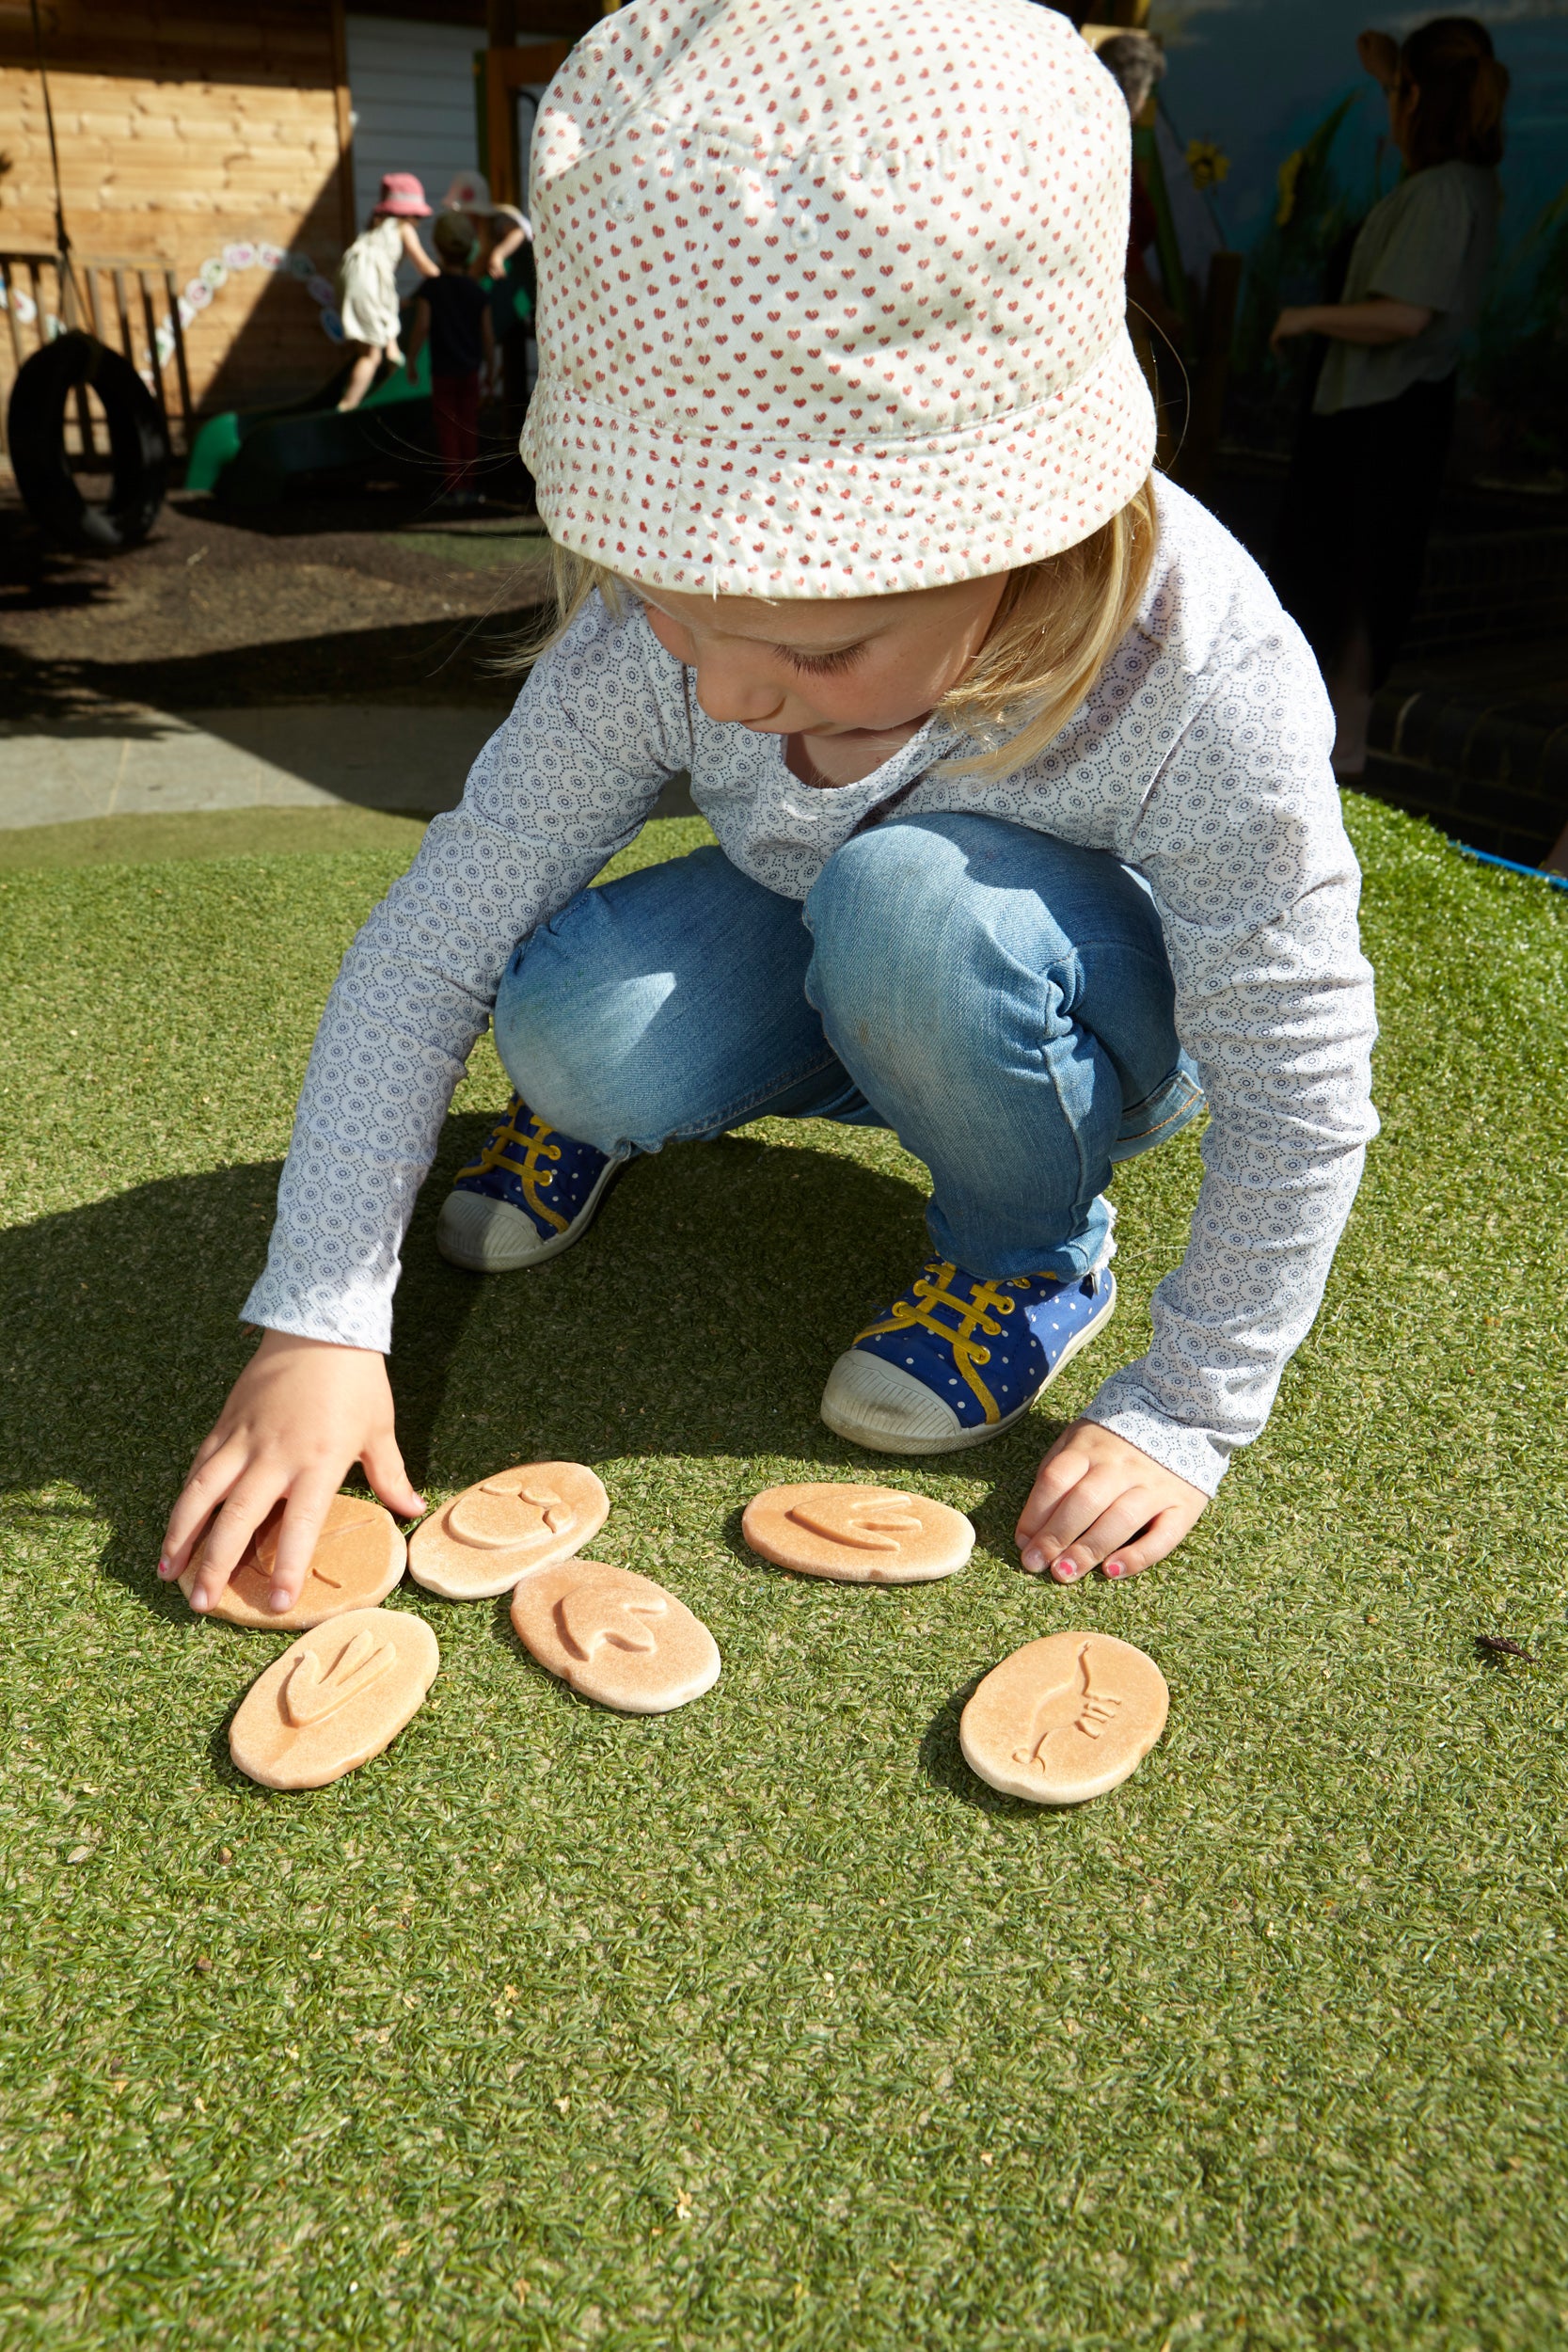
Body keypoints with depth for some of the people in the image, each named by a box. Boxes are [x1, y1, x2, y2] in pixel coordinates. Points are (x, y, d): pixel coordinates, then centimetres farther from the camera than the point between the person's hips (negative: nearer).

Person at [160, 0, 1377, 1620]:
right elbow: (425, 947, -21)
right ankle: (603, 1113, 10)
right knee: (571, 1018, -29)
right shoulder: (659, 637, -25)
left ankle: (1037, 1252, -7)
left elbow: (1304, 1100, -23)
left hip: (1091, 1016, -1)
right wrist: (319, 1321, -24)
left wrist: (1181, 1417, -19)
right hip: (836, 995, 2)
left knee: (910, 905, -36)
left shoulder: (1206, 691, -34)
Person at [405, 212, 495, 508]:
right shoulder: (477, 292, -1)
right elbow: (487, 335, -1)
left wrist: (411, 360, -4)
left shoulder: (431, 288, -8)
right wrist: (490, 369, 10)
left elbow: (421, 327, -15)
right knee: (469, 429, 9)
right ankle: (468, 486, 12)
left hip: (442, 371, -2)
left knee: (447, 430, 4)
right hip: (471, 371, 2)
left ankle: (453, 487, 0)